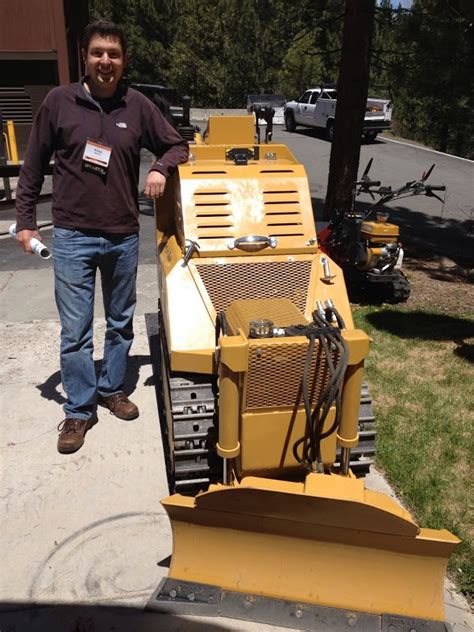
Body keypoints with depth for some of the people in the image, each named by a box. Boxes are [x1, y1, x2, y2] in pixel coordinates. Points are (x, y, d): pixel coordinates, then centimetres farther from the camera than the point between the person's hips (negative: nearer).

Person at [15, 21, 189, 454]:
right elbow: (34, 165, 5)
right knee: (75, 330, 1)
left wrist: (161, 168, -10)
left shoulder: (138, 105, 1)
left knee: (121, 322, 14)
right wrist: (25, 218, 3)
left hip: (123, 236, 2)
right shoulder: (59, 101, -1)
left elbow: (177, 145, 11)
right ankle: (79, 410, 17)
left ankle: (112, 389, 34)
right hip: (71, 236, -2)